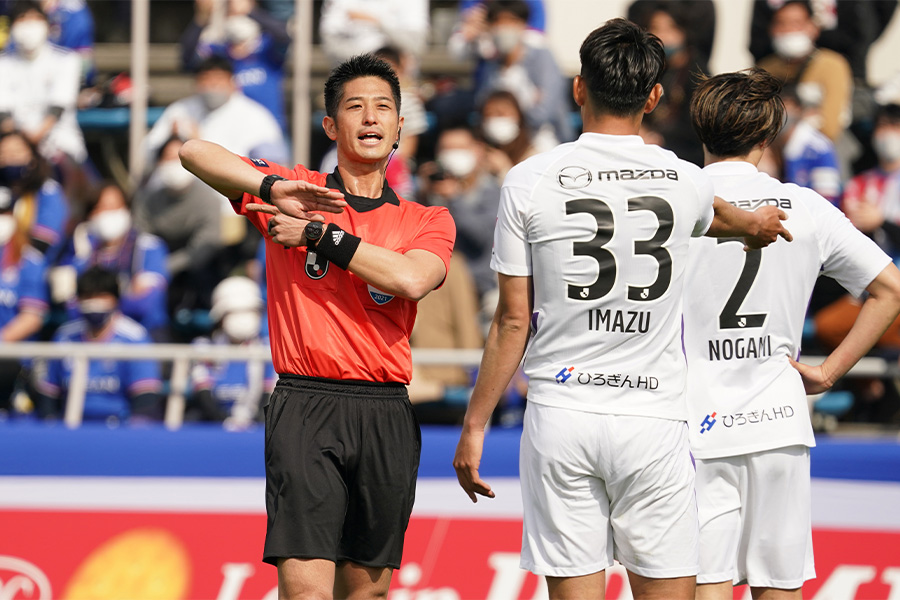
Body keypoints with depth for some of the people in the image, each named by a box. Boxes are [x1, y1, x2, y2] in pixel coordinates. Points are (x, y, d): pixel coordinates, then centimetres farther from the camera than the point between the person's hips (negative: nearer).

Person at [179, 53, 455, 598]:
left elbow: (411, 278, -11)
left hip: (386, 414, 3)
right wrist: (273, 188, -10)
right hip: (306, 409, -2)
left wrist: (317, 235, -7)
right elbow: (196, 153, 1)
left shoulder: (429, 221, 11)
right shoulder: (295, 192, 9)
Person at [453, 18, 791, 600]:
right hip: (655, 419, 0)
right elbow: (716, 215, 31)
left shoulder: (530, 181, -2)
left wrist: (475, 426, 9)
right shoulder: (685, 181, 4)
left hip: (561, 417, 0)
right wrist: (755, 224, 56)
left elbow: (513, 321, -1)